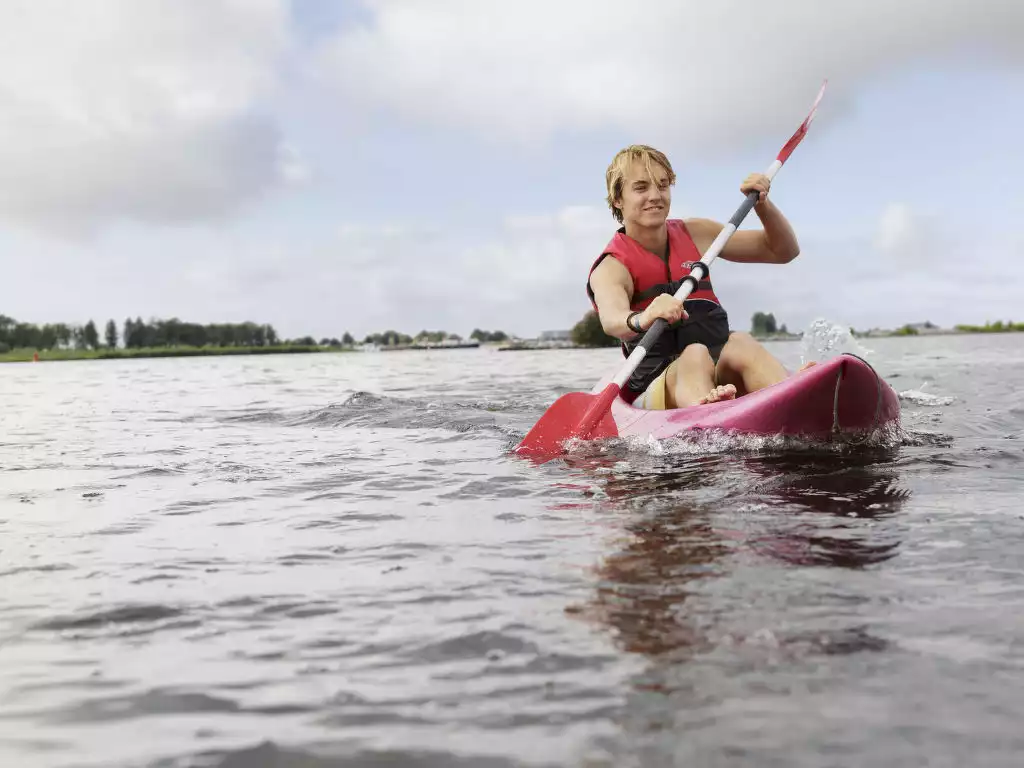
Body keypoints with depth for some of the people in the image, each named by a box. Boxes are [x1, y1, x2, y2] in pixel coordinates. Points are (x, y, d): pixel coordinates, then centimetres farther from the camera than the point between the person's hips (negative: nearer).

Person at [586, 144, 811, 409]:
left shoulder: (695, 234, 15)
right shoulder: (611, 268, -2)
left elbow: (783, 251, 21)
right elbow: (612, 320, -27)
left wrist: (762, 204, 3)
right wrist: (642, 320, -50)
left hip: (723, 380, 4)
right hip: (654, 394, -4)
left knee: (739, 343, -29)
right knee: (694, 355, -35)